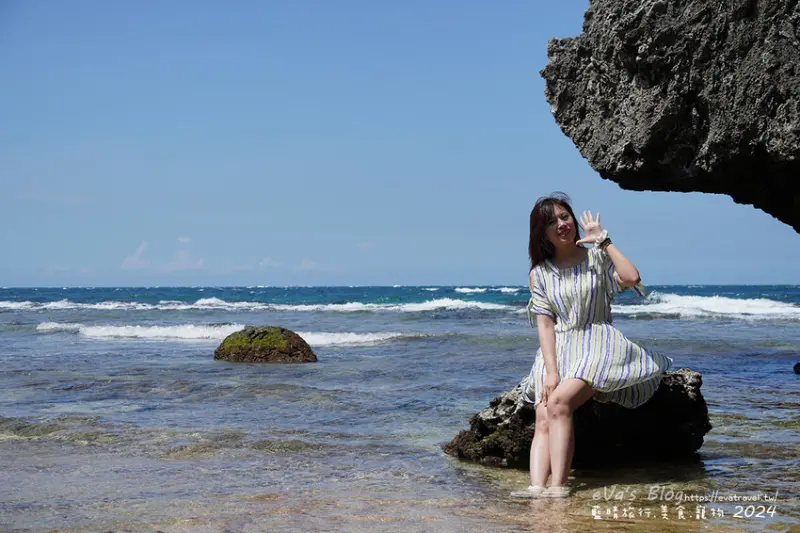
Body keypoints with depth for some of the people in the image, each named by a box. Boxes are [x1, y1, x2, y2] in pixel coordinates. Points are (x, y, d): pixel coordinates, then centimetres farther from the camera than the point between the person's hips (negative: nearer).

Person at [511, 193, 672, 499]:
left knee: (558, 403, -30)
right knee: (543, 421, -22)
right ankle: (537, 487, -36)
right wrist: (551, 371, -10)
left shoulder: (597, 258, 8)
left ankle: (558, 486, -33)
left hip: (596, 344, -3)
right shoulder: (540, 274, 13)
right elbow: (545, 324, 4)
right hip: (557, 350, 3)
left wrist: (603, 241, -5)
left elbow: (631, 278, -12)